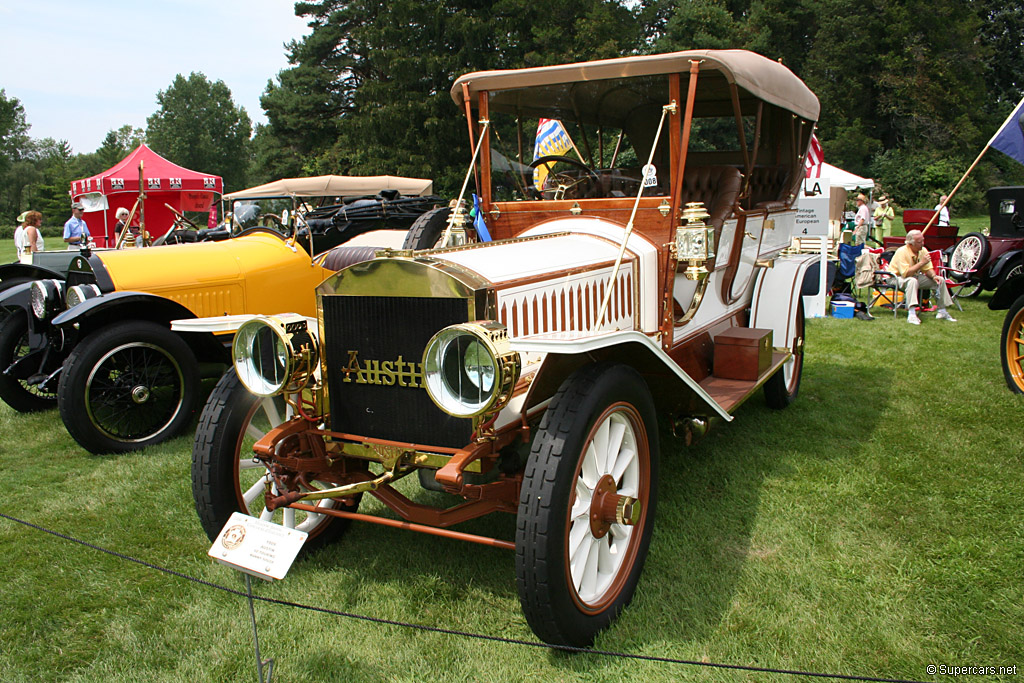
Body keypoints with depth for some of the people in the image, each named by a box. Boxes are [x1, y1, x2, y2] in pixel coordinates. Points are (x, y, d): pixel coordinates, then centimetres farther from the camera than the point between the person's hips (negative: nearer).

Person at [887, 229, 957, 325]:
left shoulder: (923, 250, -3)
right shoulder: (902, 252, -25)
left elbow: (928, 269, 3)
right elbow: (906, 273, -32)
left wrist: (934, 276, -18)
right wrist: (922, 263, -31)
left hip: (915, 276, 7)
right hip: (898, 277, -7)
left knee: (940, 280, -4)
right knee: (912, 281, -39)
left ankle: (942, 312, 7)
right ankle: (911, 315, -44)